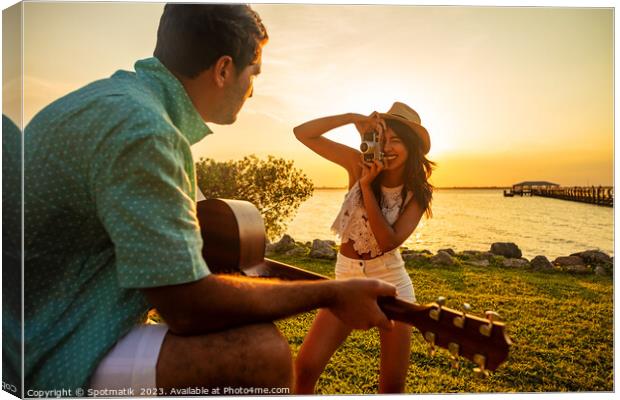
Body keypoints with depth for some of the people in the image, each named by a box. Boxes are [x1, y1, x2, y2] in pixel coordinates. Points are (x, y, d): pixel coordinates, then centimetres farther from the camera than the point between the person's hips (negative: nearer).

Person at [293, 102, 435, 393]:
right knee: (305, 368, -10)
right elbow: (302, 133, -10)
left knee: (393, 385, 9)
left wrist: (366, 186, -22)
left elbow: (389, 240, -19)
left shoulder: (417, 192, -4)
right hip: (347, 279, 0)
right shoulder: (359, 164, -5)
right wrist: (354, 117, -18)